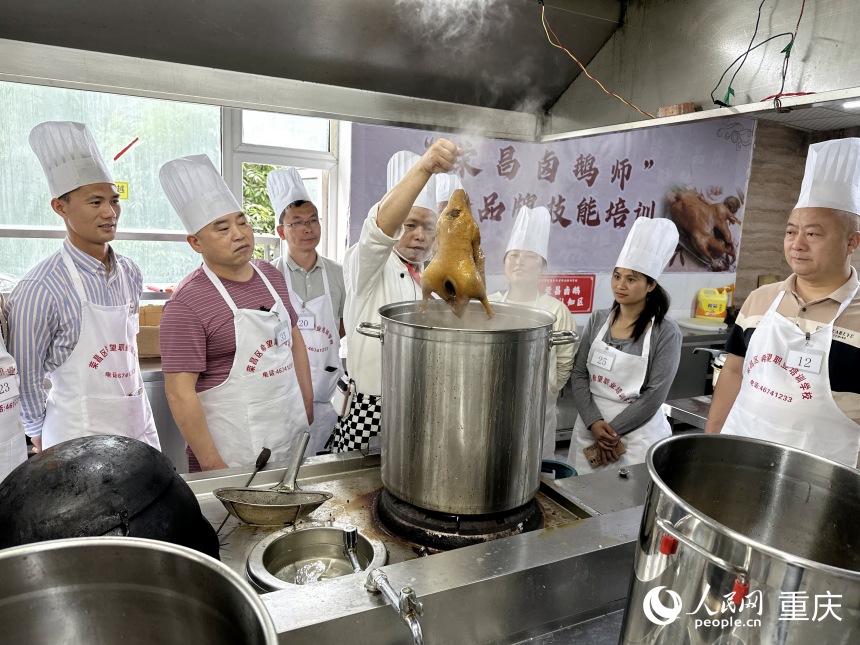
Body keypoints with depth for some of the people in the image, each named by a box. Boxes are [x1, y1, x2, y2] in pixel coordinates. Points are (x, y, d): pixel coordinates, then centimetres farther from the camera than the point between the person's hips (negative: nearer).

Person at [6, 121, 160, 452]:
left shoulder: (131, 274, 2)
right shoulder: (40, 290, -17)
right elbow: (26, 379, -7)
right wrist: (41, 436, 4)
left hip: (141, 428, 6)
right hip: (80, 442, -5)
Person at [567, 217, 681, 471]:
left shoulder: (666, 332, -10)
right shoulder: (598, 320, 1)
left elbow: (654, 395, -12)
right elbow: (579, 374, 1)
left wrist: (613, 430, -13)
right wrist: (594, 423, -11)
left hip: (637, 435, -3)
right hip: (588, 429, 4)